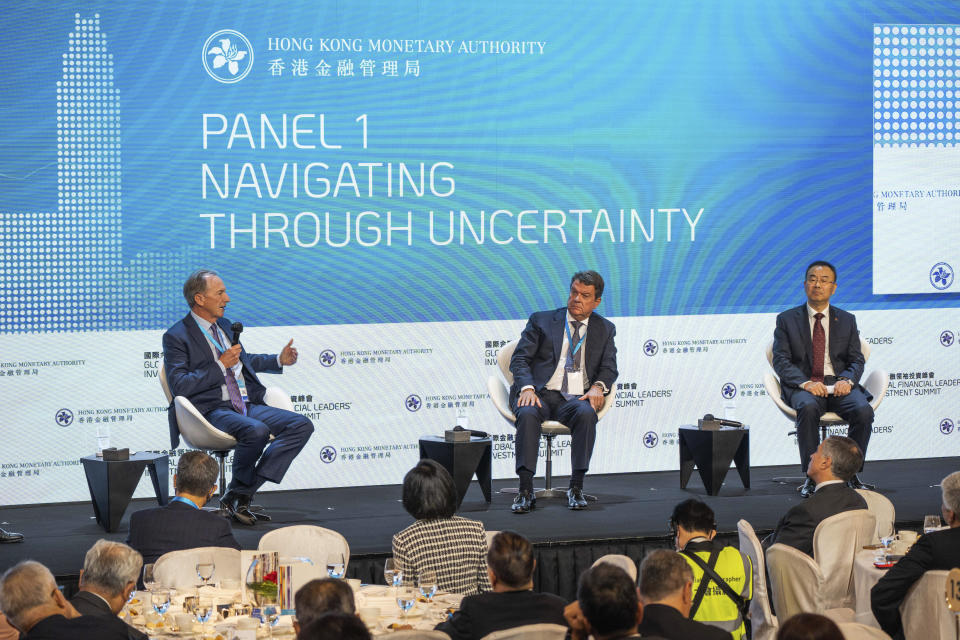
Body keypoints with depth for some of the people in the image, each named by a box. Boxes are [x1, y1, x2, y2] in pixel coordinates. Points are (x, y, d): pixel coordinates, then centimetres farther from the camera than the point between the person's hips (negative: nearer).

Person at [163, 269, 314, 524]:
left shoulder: (224, 326, 21)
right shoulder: (176, 337, -4)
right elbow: (180, 386, -14)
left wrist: (279, 360, 28)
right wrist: (221, 365, -15)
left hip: (247, 405, 8)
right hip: (211, 410, -8)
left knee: (302, 426, -12)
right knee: (256, 431, -37)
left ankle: (241, 494, -18)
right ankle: (236, 497, -13)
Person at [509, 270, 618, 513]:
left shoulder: (605, 329, 18)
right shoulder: (541, 320, 12)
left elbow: (609, 368, 11)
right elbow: (520, 359, 5)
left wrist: (598, 386, -13)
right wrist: (527, 387, -15)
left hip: (575, 398, 1)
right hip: (540, 393, -1)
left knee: (586, 414, -35)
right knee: (528, 414, -35)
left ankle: (576, 487, -29)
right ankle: (525, 491, -37)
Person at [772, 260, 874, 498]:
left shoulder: (847, 320, 16)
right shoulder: (787, 320, 10)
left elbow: (856, 360, 10)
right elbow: (781, 361, 0)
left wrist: (847, 380, -13)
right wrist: (806, 383, -18)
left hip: (840, 385, 2)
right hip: (802, 386, -2)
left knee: (863, 410, -30)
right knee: (808, 408, -37)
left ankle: (851, 474, -16)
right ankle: (811, 477, -29)